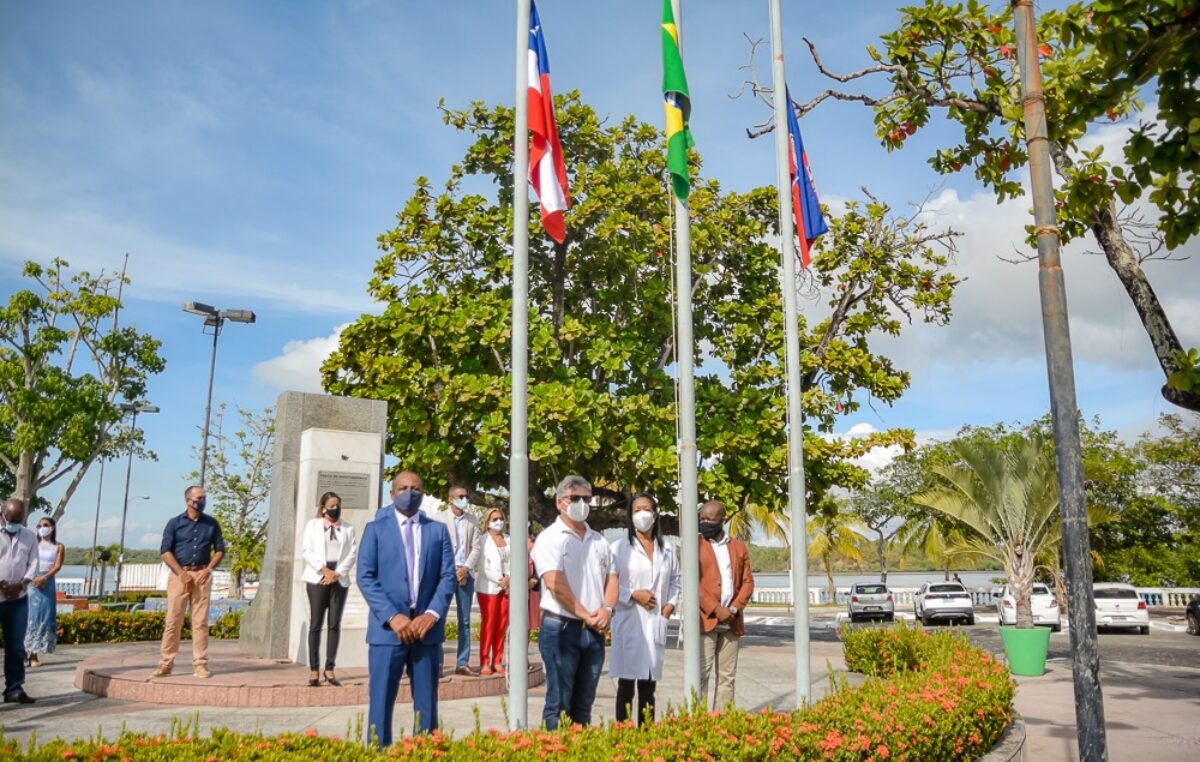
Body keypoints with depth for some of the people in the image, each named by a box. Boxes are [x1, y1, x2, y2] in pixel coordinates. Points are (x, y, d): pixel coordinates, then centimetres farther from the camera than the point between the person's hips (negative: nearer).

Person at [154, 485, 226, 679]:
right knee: (173, 620, -2)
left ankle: (200, 664, 4)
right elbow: (165, 552, -2)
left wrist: (208, 569, -3)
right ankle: (166, 663, 6)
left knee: (201, 621, 0)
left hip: (202, 574, 1)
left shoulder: (211, 523, 9)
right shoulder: (175, 523, 2)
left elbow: (220, 550, 11)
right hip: (179, 574, -1)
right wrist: (182, 573, -11)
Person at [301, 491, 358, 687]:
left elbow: (352, 553, 4)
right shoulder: (312, 524, 9)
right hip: (317, 579, -1)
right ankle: (314, 669, 0)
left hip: (340, 580, 1)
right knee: (316, 624, -2)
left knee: (335, 625, 0)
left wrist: (337, 573, -9)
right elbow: (306, 550, 0)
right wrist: (324, 569, -12)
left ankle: (330, 669, 3)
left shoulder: (348, 528, 12)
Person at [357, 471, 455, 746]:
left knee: (426, 705, 8)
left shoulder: (438, 530, 11)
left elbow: (448, 576, 5)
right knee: (381, 703, 1)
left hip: (427, 627, 2)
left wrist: (432, 614, -10)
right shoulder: (376, 529, 6)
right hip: (388, 628, -2)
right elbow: (365, 577, -3)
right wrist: (392, 616, -14)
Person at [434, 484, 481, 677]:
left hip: (466, 573, 3)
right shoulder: (439, 518, 1)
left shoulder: (471, 520, 11)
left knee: (465, 621, 5)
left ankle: (463, 663, 8)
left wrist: (466, 568, -7)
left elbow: (476, 547, 8)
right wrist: (452, 571, -9)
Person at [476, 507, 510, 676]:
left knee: (502, 626, 4)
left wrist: (509, 578, -9)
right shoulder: (483, 540, -1)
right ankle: (484, 663, -2)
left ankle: (497, 661, 10)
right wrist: (500, 580, -13)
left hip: (508, 587, 4)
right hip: (489, 588, -4)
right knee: (488, 625, -6)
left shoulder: (509, 540, 11)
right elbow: (484, 567, -8)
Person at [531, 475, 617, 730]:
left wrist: (607, 609, -6)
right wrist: (585, 616, -13)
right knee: (559, 703, -3)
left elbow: (611, 579, 13)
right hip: (561, 629, -6)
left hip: (594, 631, 6)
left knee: (584, 704, 13)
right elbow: (555, 585, -16)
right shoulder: (550, 537, -7)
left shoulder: (599, 541, 15)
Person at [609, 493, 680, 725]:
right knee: (626, 683, 1)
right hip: (628, 621, -4)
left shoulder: (667, 549, 10)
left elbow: (675, 580, 19)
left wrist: (671, 604, 4)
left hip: (655, 623, 4)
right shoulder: (619, 547, -4)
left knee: (649, 684, 11)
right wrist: (633, 595, -14)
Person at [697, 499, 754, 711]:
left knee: (727, 677, 7)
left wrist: (735, 608, -6)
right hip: (705, 619, -4)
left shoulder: (739, 547, 13)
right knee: (701, 673, -6)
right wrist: (716, 610, -14)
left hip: (732, 621, 4)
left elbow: (747, 581, 10)